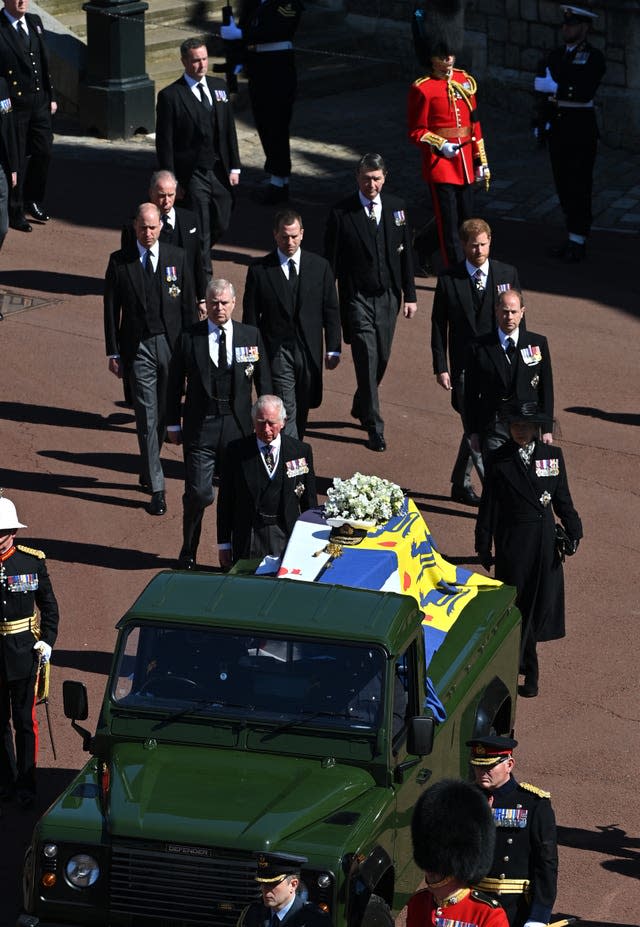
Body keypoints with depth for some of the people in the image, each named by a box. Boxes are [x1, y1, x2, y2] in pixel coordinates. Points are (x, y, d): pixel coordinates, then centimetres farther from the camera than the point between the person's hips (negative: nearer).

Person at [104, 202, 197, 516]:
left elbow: (188, 305, 6)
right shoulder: (119, 261, -1)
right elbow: (111, 310, 3)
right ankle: (156, 489, -5)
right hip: (138, 347, -2)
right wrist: (113, 352, -1)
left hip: (172, 345, 2)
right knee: (147, 418, -5)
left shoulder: (177, 257, 3)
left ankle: (147, 471, 34)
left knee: (164, 415, 11)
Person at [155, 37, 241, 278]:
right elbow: (164, 143, -8)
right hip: (192, 176, -6)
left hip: (220, 173, 6)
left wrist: (234, 167, 8)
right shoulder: (170, 96, -9)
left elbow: (229, 129, 13)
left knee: (221, 225, 13)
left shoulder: (219, 87, 9)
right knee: (201, 231, -2)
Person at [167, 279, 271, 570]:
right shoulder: (189, 338, -1)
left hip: (238, 427, 2)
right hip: (200, 426, -2)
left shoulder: (251, 336, 4)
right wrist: (174, 424, 4)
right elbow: (175, 384, 5)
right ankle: (188, 553, 15)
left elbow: (264, 382, 9)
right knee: (199, 494, -6)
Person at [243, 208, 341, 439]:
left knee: (302, 411, 12)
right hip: (276, 353, -3)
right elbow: (250, 316, 1)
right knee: (286, 413, -9)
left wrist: (333, 349, 2)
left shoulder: (319, 266, 4)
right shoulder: (259, 269, -2)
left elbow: (331, 311, 7)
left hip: (309, 351, 3)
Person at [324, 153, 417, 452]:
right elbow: (331, 260, -4)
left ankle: (361, 407, 37)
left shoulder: (396, 208, 3)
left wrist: (410, 295, 7)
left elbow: (406, 254, 9)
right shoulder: (341, 213, -8)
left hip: (388, 296, 4)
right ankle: (374, 427, -3)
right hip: (357, 298, -4)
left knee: (381, 358, 12)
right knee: (367, 359, -9)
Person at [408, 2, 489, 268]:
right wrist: (441, 145, -23)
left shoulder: (465, 81, 9)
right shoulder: (422, 89, -8)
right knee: (449, 223, -4)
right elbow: (416, 133, -6)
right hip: (440, 163, -6)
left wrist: (481, 162, 12)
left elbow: (474, 124, 13)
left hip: (465, 163, 6)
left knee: (466, 219, 13)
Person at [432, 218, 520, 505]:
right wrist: (440, 367, -3)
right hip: (465, 368, -2)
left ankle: (461, 485, 25)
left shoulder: (507, 274, 3)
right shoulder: (448, 280, -3)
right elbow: (438, 326, 2)